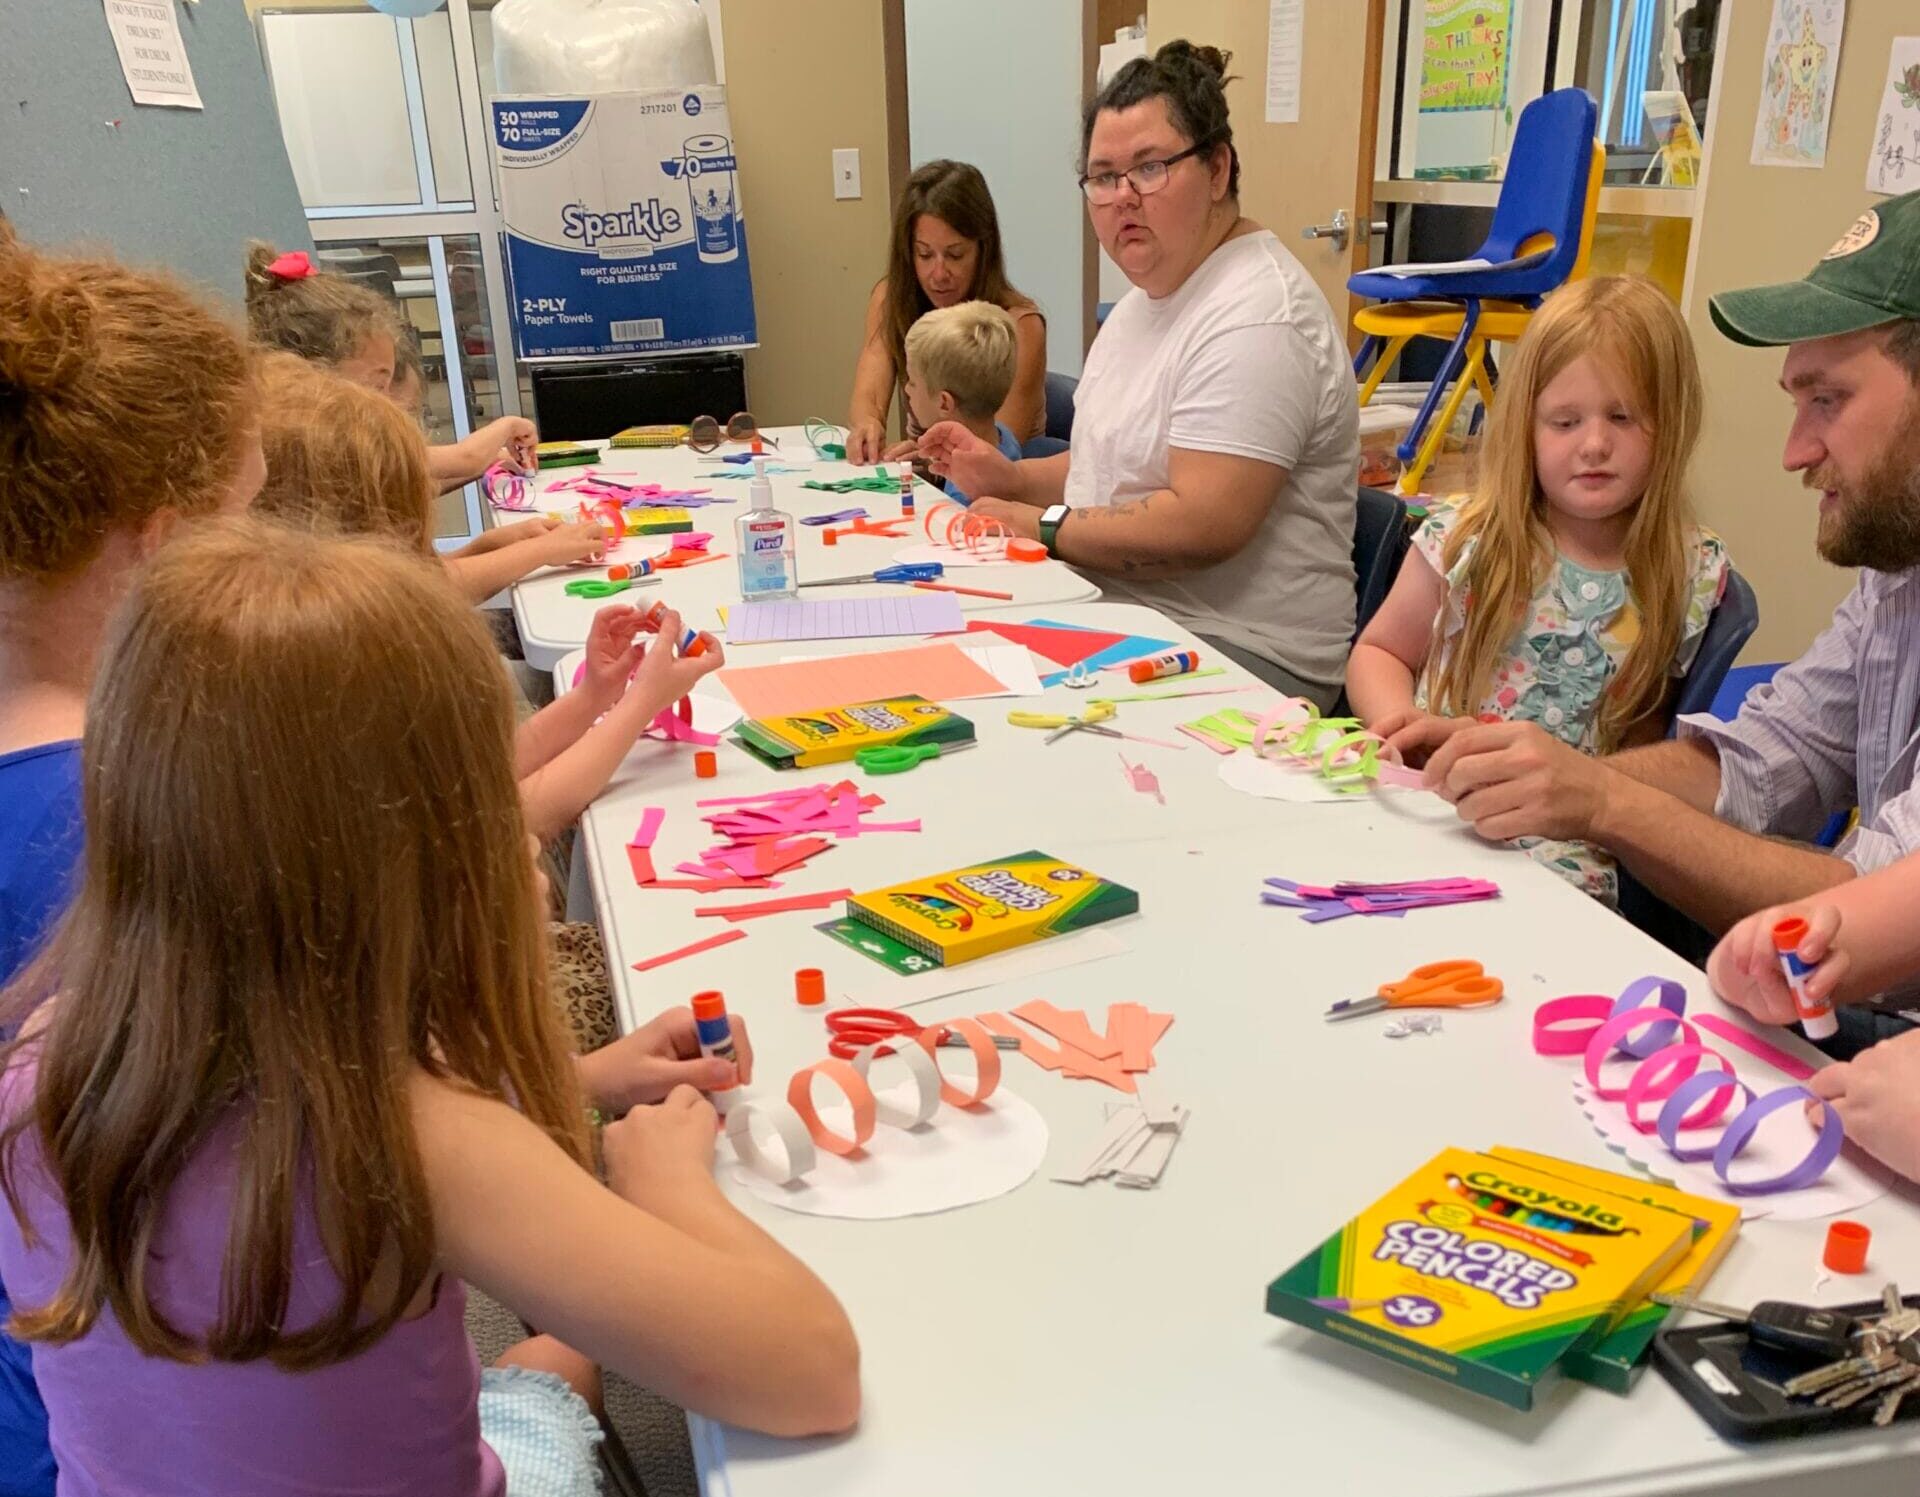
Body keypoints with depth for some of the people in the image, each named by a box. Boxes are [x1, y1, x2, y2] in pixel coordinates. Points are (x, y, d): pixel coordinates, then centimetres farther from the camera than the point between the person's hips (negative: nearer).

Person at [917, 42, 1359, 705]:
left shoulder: (1255, 315, -18)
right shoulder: (1151, 294, 14)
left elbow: (1202, 525, -26)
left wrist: (1041, 525, -15)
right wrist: (1010, 478, 8)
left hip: (1241, 652, -9)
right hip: (1122, 617, 9)